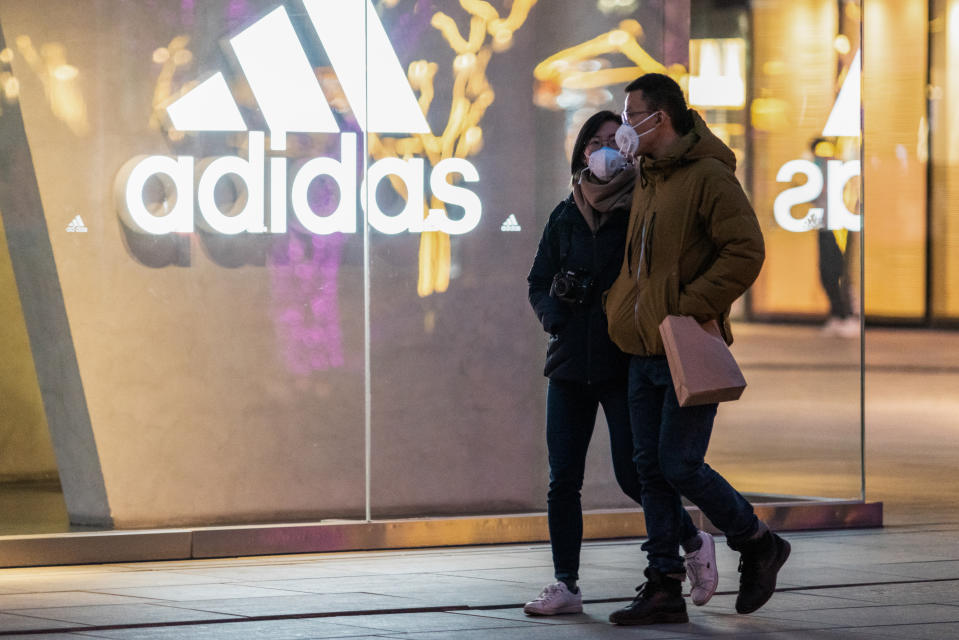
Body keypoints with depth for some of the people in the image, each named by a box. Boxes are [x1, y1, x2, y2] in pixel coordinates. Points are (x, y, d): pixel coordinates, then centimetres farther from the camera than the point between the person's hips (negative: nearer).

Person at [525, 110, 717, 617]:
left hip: (624, 363, -4)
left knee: (632, 474, -6)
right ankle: (566, 585, 6)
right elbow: (538, 283, 15)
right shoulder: (566, 216, 11)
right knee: (562, 479, -1)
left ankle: (695, 544, 19)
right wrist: (555, 313, -4)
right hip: (570, 361, 4)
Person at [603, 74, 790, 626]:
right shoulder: (647, 180, 17)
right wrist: (623, 305, 15)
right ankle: (665, 589, 9)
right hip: (645, 352, 9)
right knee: (652, 469, 6)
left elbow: (746, 251, -19)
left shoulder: (709, 175, -11)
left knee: (680, 465, -9)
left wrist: (689, 307, -22)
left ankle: (759, 544, 12)